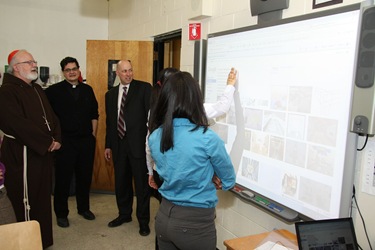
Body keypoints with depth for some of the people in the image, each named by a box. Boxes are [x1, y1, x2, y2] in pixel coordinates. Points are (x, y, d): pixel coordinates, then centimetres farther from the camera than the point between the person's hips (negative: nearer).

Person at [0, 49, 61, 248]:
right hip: (23, 154, -8)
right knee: (27, 202, 2)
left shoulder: (37, 89, 16)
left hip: (44, 152, 8)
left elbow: (51, 116, 13)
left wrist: (56, 138, -4)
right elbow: (19, 124, -22)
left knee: (43, 198, 16)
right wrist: (48, 142, -17)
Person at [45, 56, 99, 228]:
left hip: (86, 141, 4)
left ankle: (84, 208, 32)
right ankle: (61, 213, 22)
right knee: (63, 178, 5)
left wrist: (93, 135, 7)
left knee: (85, 176, 13)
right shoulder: (54, 90, -4)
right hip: (65, 141, -3)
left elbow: (94, 114, 12)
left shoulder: (87, 90, 8)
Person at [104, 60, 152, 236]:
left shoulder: (144, 88, -4)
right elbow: (109, 121, 15)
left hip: (138, 143, -5)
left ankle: (143, 220, 21)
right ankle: (124, 214, 37)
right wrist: (108, 145, 14)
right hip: (119, 144, 5)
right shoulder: (110, 94, 12)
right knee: (121, 182, 16)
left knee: (142, 183, 5)